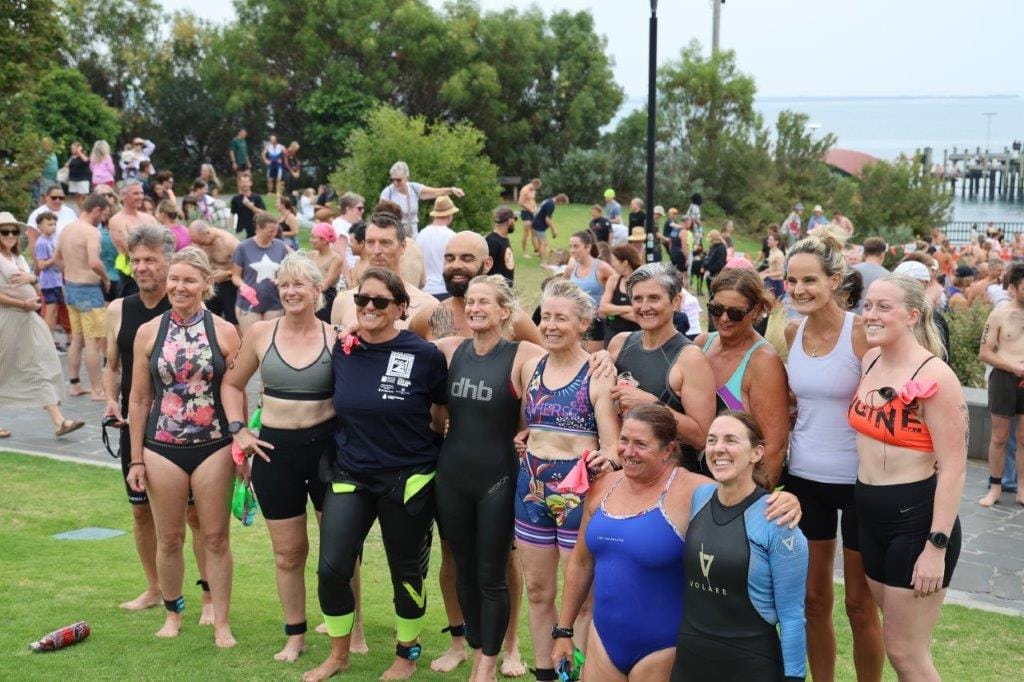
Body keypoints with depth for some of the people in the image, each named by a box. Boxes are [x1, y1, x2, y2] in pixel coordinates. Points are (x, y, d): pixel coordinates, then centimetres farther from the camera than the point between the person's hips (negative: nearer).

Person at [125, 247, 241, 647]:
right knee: (169, 538, 10)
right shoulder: (149, 333, 1)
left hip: (214, 448, -1)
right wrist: (136, 459, 5)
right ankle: (173, 613, 30)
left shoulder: (224, 332, -2)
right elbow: (139, 398, 5)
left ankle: (221, 623, 14)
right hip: (162, 449, 1)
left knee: (216, 537, 4)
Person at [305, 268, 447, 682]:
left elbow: (443, 413, 2)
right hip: (350, 474, 3)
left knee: (406, 571, 11)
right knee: (331, 568, -3)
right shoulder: (341, 351, -2)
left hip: (408, 478, -3)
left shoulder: (424, 355, -13)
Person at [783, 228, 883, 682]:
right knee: (813, 598, 14)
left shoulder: (862, 332, -15)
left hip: (859, 479, -5)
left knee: (860, 604, 8)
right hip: (804, 476, 5)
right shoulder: (792, 333, 2)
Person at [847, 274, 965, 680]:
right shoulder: (870, 361, 4)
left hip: (917, 518, -8)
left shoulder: (935, 377, -18)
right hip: (871, 514, 8)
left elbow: (953, 468, -19)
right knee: (898, 641, 17)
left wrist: (937, 547, -20)